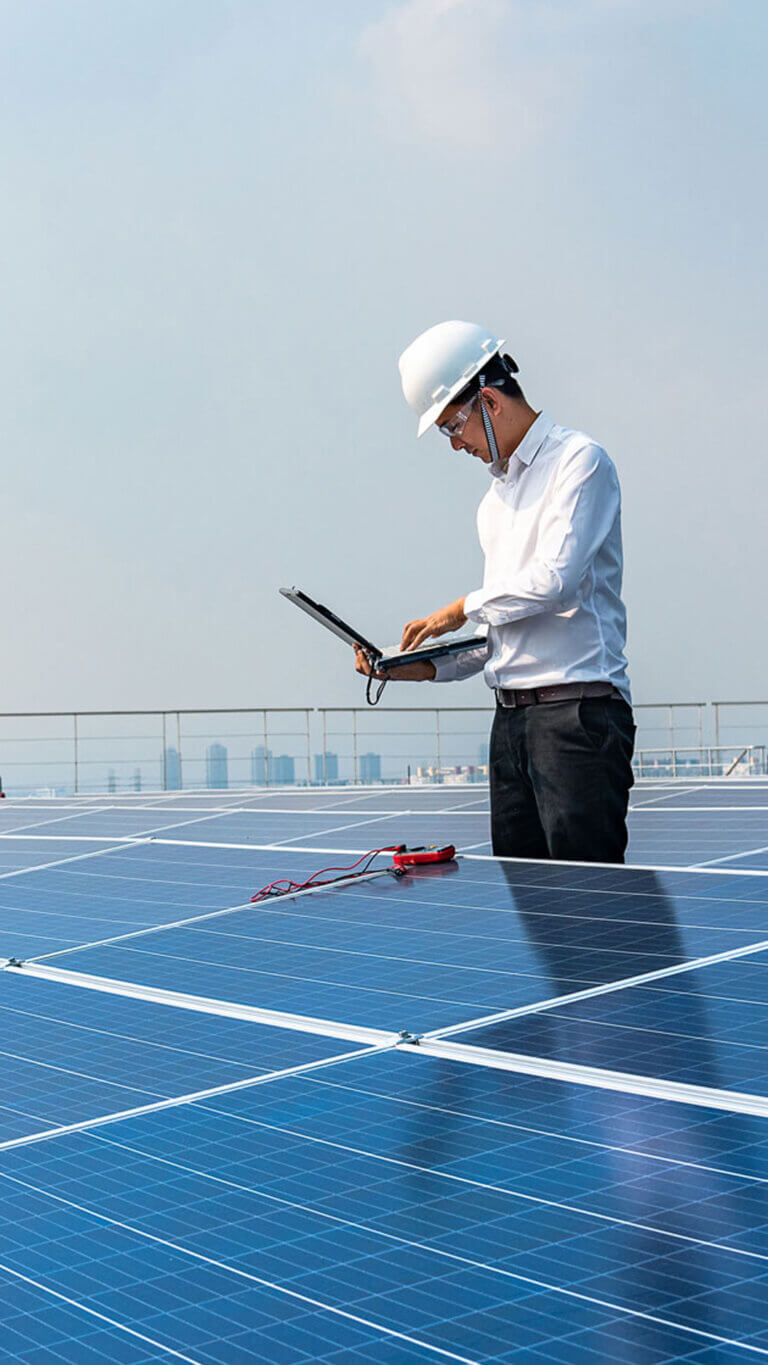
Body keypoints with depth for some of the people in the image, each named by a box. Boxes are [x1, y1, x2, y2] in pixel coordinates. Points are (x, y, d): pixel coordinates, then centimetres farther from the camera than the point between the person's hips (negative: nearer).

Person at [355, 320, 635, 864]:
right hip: (511, 717, 8)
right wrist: (422, 667, 9)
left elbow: (555, 579, -15)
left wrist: (463, 609, -2)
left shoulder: (579, 460, -3)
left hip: (579, 711, -8)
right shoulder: (496, 497, 22)